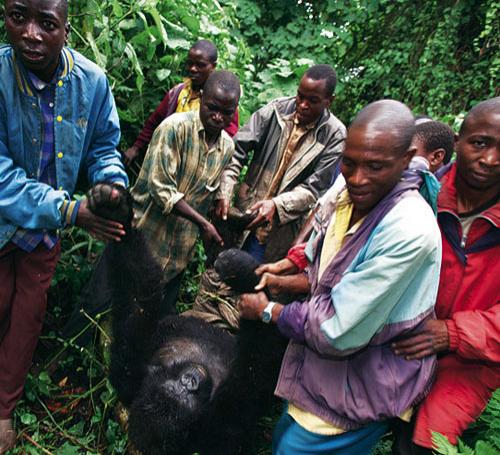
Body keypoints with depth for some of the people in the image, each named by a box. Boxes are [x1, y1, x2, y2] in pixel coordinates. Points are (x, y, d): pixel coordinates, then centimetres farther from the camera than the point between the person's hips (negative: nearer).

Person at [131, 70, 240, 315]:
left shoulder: (228, 147, 4)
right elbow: (160, 187, -21)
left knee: (163, 314, 17)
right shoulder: (175, 127, -16)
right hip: (145, 240, -5)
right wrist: (203, 224, -20)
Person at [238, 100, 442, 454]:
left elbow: (338, 332, -28)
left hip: (365, 386, -7)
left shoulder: (409, 230, -32)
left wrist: (267, 311, -14)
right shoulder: (349, 196, -6)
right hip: (328, 367, 8)